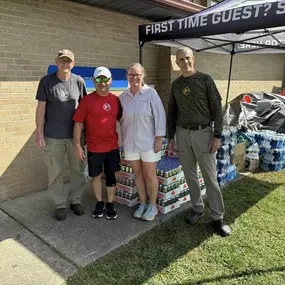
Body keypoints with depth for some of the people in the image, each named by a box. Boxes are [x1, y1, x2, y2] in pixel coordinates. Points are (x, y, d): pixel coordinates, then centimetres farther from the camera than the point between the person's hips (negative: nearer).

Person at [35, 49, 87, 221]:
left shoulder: (79, 81, 1)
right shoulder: (46, 81, -4)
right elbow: (41, 108, -2)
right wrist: (39, 132, -6)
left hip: (75, 134, 2)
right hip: (53, 136, -2)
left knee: (77, 169, 10)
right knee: (56, 172, 7)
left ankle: (76, 200, 29)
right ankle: (61, 204, 23)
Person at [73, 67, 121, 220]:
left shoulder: (115, 99, 2)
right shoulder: (87, 100, -9)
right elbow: (78, 123, -8)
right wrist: (77, 145, -11)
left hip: (112, 146, 3)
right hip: (94, 147, -2)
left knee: (111, 175, 11)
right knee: (96, 175, 12)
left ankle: (110, 204, 28)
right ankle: (99, 202, 33)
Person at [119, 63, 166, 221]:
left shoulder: (151, 93, -7)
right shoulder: (123, 96, 5)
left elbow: (160, 116, -8)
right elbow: (122, 119, 11)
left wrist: (159, 138, -11)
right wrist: (124, 138, 9)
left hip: (148, 141, -4)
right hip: (130, 142, 4)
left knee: (150, 175, 4)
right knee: (138, 174, 12)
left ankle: (153, 206, 22)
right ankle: (143, 204, 28)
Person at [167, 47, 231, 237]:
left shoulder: (205, 80, -3)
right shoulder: (176, 84, 9)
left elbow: (217, 108, -5)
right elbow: (172, 112, 13)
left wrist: (217, 135, -11)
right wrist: (171, 136, 9)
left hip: (203, 132, -4)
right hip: (182, 134, 4)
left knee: (210, 177, -1)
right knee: (190, 175, 10)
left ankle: (218, 218, 10)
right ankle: (198, 208, 27)